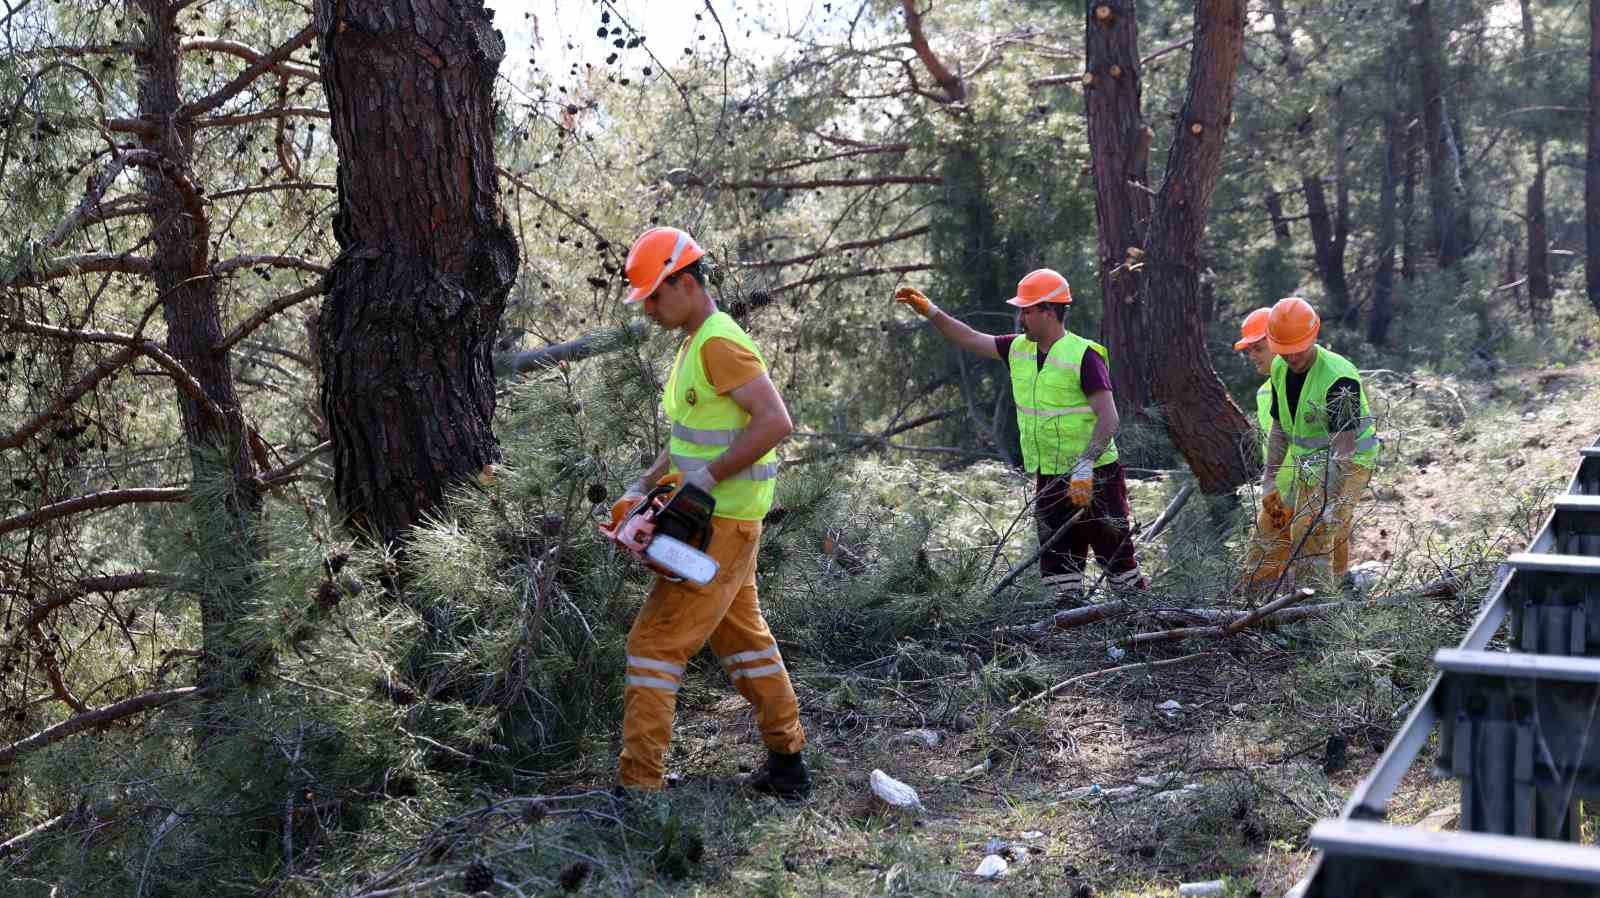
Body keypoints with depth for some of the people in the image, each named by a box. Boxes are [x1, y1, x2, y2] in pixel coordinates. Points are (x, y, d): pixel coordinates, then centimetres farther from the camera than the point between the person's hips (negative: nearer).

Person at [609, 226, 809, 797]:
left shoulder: (720, 344, -18)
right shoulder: (696, 342, 14)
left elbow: (775, 422, -27)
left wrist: (708, 478, -24)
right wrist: (642, 486, 12)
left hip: (722, 525, -11)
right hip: (720, 521, 11)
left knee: (656, 643, -8)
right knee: (743, 638, 18)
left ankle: (639, 783, -4)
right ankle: (787, 765, 27)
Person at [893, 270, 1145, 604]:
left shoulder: (1083, 355, -16)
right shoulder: (1019, 349, 6)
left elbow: (1109, 419, -20)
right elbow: (970, 339, 14)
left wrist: (1084, 466, -27)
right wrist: (929, 310, 5)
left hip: (1095, 477, -7)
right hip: (1049, 478, 7)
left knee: (1117, 557, 0)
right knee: (1057, 561, 10)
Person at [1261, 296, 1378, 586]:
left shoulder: (1339, 378, -26)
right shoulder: (1280, 369, -1)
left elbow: (1344, 445, -30)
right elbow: (1280, 427, 10)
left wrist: (1331, 500, -36)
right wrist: (1269, 477, 5)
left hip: (1348, 464, -8)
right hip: (1308, 464, 8)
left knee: (1311, 533, -20)